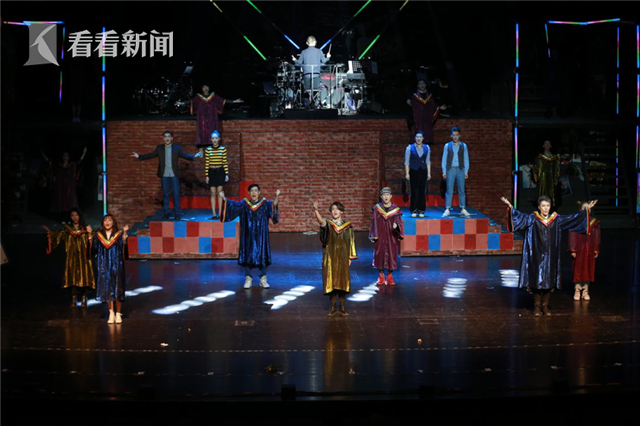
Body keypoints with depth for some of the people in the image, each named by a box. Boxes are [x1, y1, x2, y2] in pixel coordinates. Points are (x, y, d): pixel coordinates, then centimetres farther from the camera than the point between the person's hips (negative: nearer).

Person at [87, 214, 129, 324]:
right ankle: (111, 314, 11)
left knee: (117, 289, -2)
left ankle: (118, 314, 7)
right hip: (104, 266, 2)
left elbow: (123, 246, -13)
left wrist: (124, 234, -23)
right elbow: (93, 248, -4)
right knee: (107, 289, 3)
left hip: (116, 265, -2)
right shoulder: (98, 235, 7)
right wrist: (90, 235, -10)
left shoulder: (119, 234, 2)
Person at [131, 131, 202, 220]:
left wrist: (194, 157, -18)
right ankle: (165, 213, 13)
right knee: (165, 195, 7)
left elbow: (185, 155, -1)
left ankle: (177, 213, 6)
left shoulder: (177, 148, 3)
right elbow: (150, 155, 4)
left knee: (176, 194, -1)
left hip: (174, 175, -1)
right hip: (164, 176, 1)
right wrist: (139, 157, -5)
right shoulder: (159, 148, 5)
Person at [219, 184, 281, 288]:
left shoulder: (265, 204, 1)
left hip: (261, 236, 0)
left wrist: (276, 197, -37)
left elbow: (273, 205, -16)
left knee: (262, 256, 1)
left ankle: (263, 279, 10)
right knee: (248, 256, 1)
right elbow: (233, 205, -8)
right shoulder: (244, 204, 4)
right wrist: (224, 198, -23)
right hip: (248, 236, 1)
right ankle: (248, 278, 10)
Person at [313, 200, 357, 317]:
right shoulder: (327, 223, -2)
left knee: (342, 280, 3)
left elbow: (351, 242, 7)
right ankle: (333, 306, 10)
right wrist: (315, 210, -45)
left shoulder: (347, 226, 4)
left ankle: (342, 306, 12)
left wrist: (350, 257, 1)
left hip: (342, 257, 1)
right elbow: (320, 220, -25)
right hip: (330, 257, -1)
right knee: (331, 280, 1)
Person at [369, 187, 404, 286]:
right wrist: (374, 236, -4)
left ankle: (390, 276, 13)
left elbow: (399, 222, -4)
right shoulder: (377, 208, 1)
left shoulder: (396, 209, 0)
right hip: (380, 236, 0)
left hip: (392, 237, 0)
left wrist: (396, 225, -27)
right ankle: (381, 276, 13)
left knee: (392, 255, 2)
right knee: (380, 255, 2)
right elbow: (374, 223, 2)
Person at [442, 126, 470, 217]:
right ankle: (447, 210, -2)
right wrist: (444, 171, 0)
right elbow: (444, 159, 6)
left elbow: (466, 159, 7)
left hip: (460, 170, 1)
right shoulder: (447, 146, 5)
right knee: (449, 190, -3)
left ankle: (463, 209, 4)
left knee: (461, 190, 1)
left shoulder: (463, 146, 6)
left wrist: (466, 171, 1)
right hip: (450, 169, -1)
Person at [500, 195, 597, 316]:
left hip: (550, 256, 2)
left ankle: (545, 306, 14)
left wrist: (587, 209, 2)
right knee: (537, 280, 0)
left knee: (549, 280, 5)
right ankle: (537, 306, 10)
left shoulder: (556, 219, 5)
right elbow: (520, 216, -14)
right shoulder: (533, 218, -2)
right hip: (537, 255, -2)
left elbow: (572, 218, 7)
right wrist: (510, 207, -28)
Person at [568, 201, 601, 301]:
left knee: (588, 270, 4)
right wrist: (573, 250, -10)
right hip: (579, 249, -3)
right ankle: (577, 291, 7)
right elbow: (572, 236, -4)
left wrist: (596, 250, 4)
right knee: (578, 270, 0)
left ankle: (585, 291, 10)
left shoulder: (595, 222, 7)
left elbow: (597, 237, 9)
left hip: (590, 250, 3)